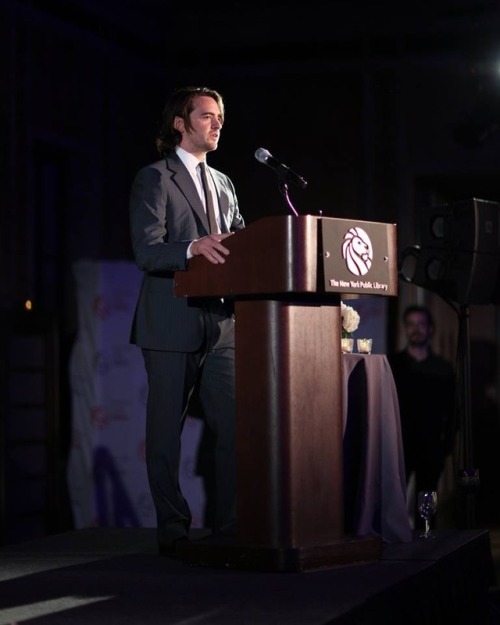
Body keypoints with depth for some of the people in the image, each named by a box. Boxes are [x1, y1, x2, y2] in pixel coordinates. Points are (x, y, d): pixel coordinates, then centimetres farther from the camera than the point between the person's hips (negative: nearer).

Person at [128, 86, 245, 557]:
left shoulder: (223, 184, 21)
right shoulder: (154, 179, -2)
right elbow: (146, 250, -13)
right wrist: (192, 249, -32)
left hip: (221, 323, 6)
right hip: (172, 325, -6)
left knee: (235, 426, 1)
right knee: (166, 430, 0)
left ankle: (230, 527, 7)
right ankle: (173, 531, 8)